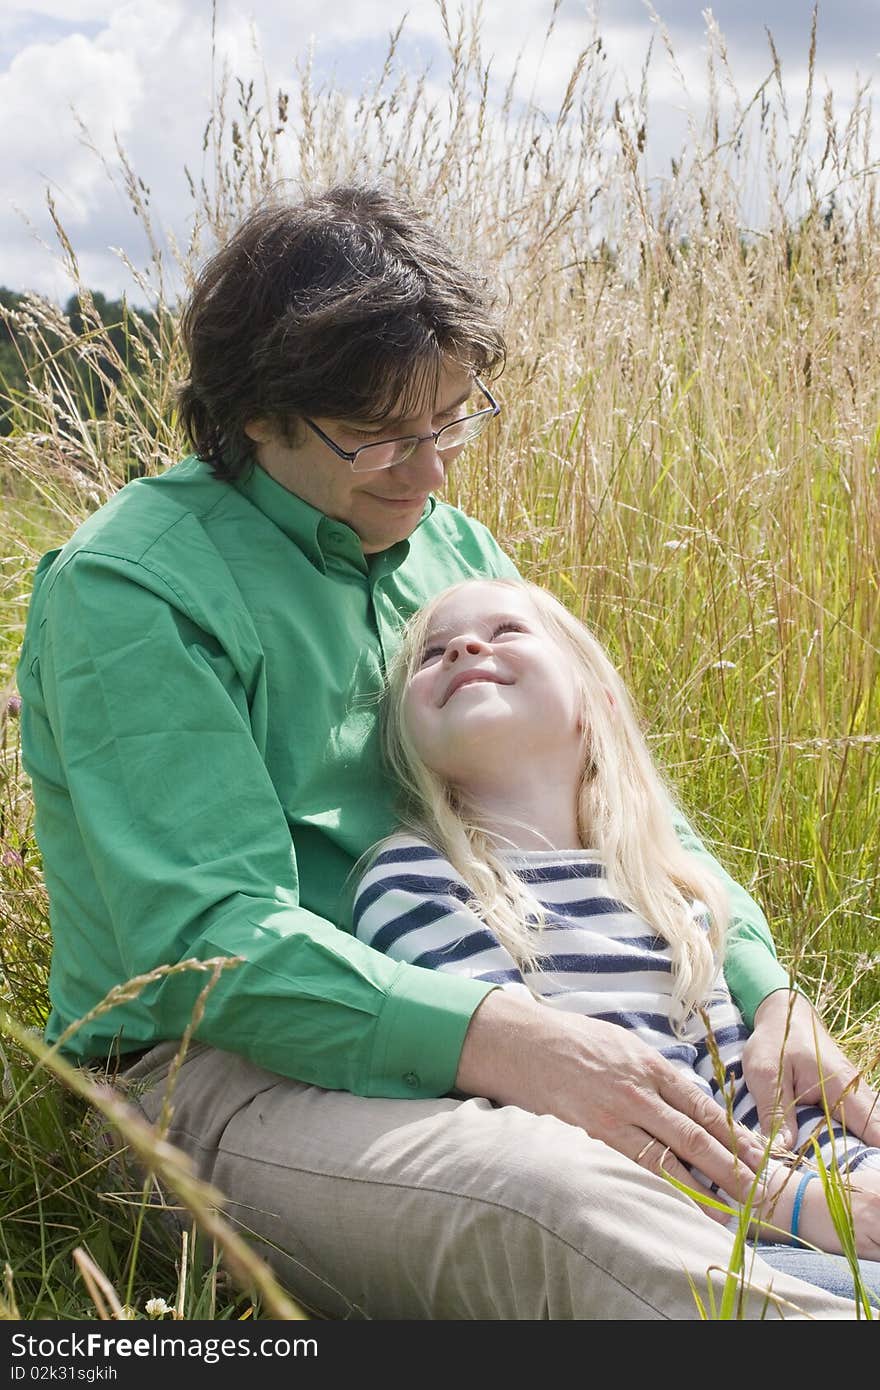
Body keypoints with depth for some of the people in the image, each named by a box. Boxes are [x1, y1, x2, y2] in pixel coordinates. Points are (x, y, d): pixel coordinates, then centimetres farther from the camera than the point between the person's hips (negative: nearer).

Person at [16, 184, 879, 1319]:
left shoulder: (452, 548, 12)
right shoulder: (130, 587, -11)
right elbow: (209, 941, -21)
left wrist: (763, 987, -9)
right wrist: (505, 1045, -36)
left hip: (476, 1012, 7)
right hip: (217, 1068, -7)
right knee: (556, 1199, -36)